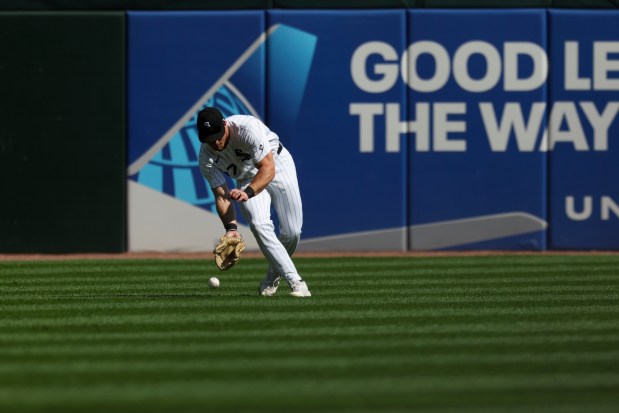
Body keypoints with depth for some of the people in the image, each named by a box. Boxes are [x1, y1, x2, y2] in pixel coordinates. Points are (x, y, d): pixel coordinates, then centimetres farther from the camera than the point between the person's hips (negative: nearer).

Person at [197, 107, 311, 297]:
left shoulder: (247, 127, -35)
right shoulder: (206, 156, -21)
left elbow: (268, 168, -37)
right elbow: (221, 195, -16)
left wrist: (247, 193, -53)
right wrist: (231, 227, -32)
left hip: (277, 162, -2)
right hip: (246, 179, 2)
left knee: (292, 231, -9)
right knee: (260, 225, -24)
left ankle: (274, 273, 21)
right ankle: (295, 282, -21)